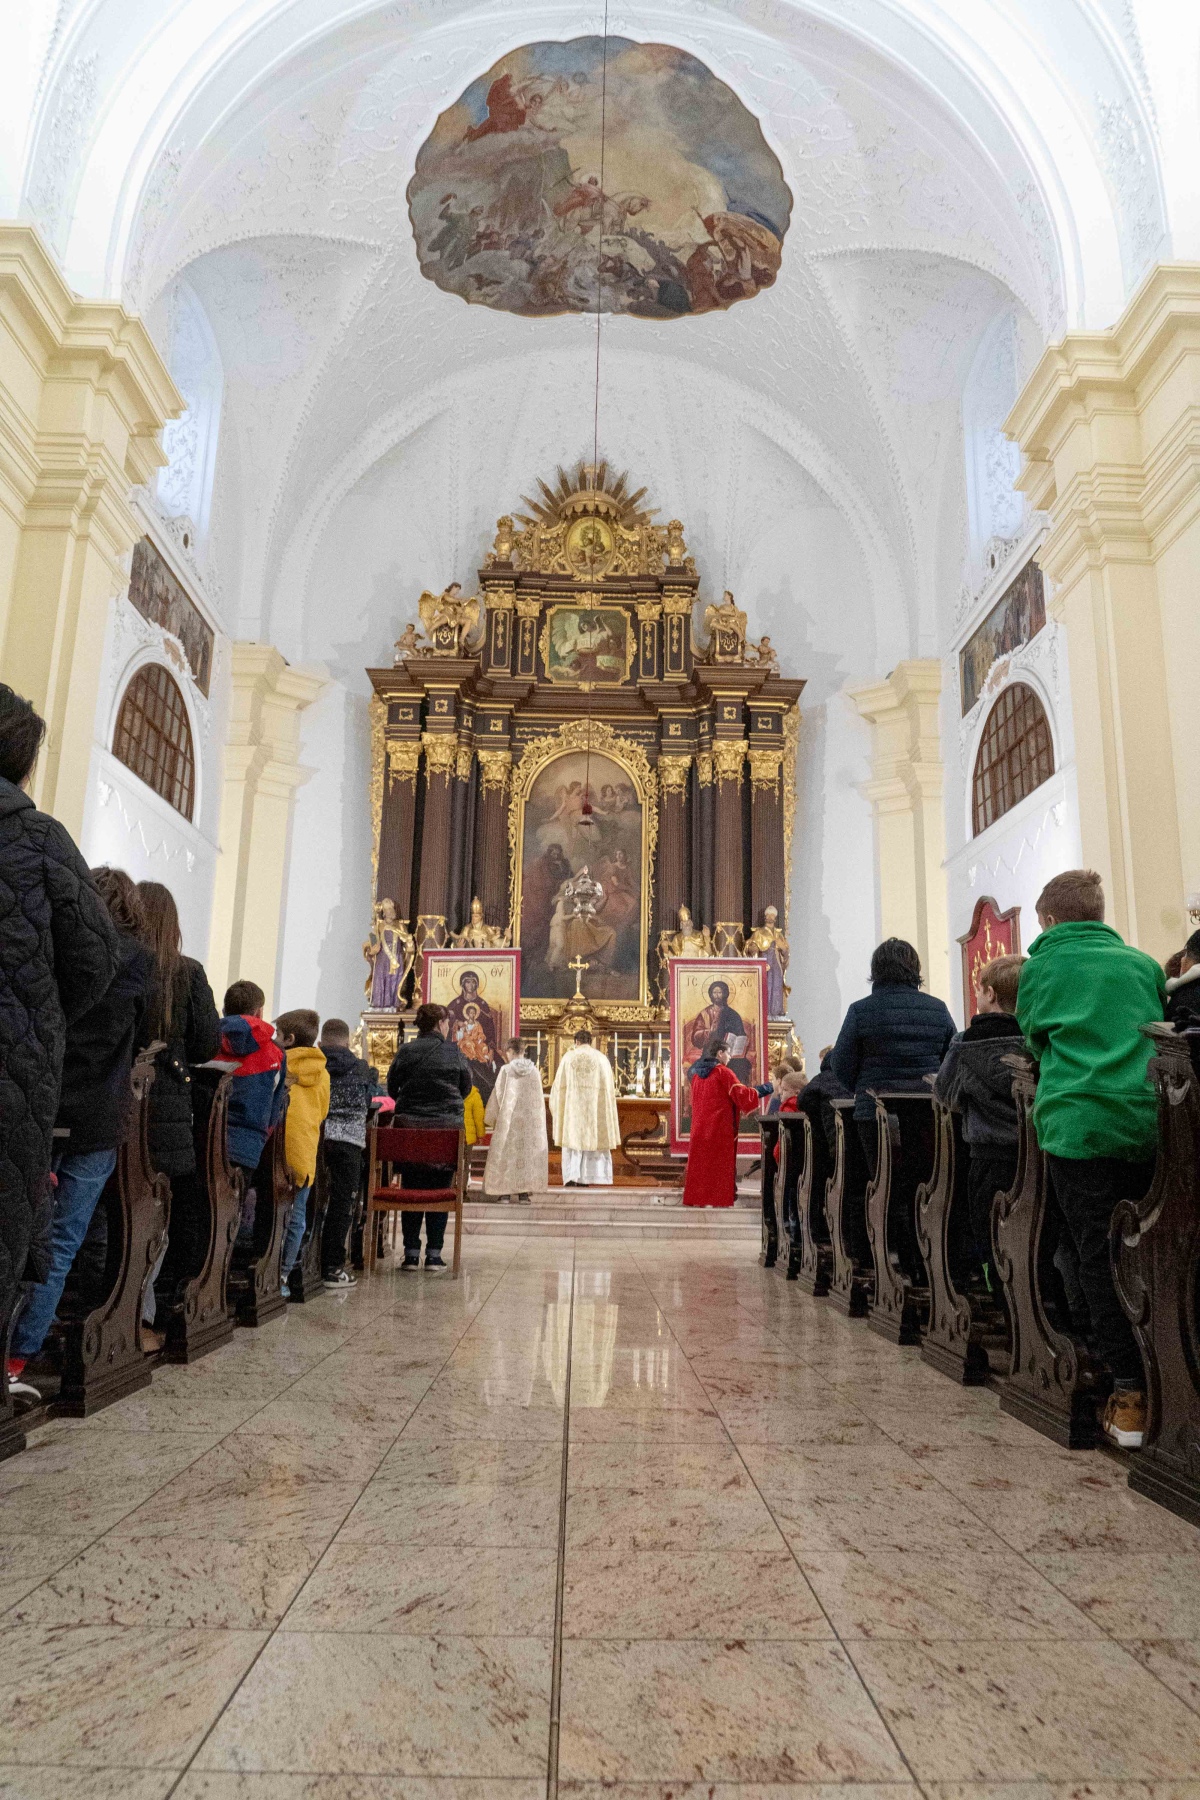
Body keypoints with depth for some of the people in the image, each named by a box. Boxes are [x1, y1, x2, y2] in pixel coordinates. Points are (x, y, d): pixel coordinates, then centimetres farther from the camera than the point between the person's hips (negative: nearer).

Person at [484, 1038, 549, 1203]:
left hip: (509, 1120, -2)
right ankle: (524, 1192, 3)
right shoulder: (535, 1071, 1)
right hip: (531, 1121, 2)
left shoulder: (506, 1070, -8)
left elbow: (497, 1097, -3)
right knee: (528, 1152, 7)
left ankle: (505, 1192, 7)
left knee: (506, 1152, 7)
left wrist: (492, 1119, 8)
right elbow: (539, 1099, 5)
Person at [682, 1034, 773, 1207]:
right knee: (720, 1165, 0)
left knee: (700, 1164, 8)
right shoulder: (723, 1072, -11)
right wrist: (762, 1089, 2)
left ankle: (697, 1199, 8)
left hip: (699, 1128, 6)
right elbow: (742, 1094, -12)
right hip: (720, 1129, -6)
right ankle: (720, 1198, -1)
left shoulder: (697, 1073, 11)